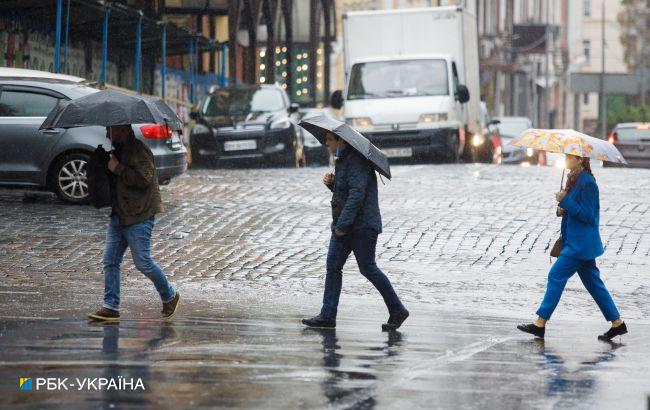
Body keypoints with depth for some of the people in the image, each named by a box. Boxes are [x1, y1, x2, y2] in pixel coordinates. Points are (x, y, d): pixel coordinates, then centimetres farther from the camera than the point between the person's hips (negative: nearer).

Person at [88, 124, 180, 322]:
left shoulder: (139, 150, -14)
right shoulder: (118, 150, 17)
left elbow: (144, 178, -26)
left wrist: (118, 168, -21)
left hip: (138, 218, -9)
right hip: (118, 216, 9)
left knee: (143, 262, -5)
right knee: (110, 261, 2)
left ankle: (169, 296, 15)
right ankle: (111, 307, 4)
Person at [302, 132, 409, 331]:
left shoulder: (356, 161, -16)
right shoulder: (343, 160, 16)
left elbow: (357, 194, -25)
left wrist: (343, 224, -27)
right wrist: (331, 182, 4)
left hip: (362, 225, -10)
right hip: (344, 225, 10)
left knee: (368, 268, -4)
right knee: (333, 266, 2)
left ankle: (397, 311, 7)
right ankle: (327, 316, 2)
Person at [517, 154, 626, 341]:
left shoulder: (587, 183, -16)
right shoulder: (574, 179, 13)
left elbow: (586, 215, -19)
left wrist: (565, 201, -21)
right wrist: (563, 210, 3)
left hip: (580, 243, -10)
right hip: (576, 240, 10)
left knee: (556, 276, -9)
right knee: (592, 282, 12)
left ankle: (540, 323, -8)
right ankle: (617, 323, 15)